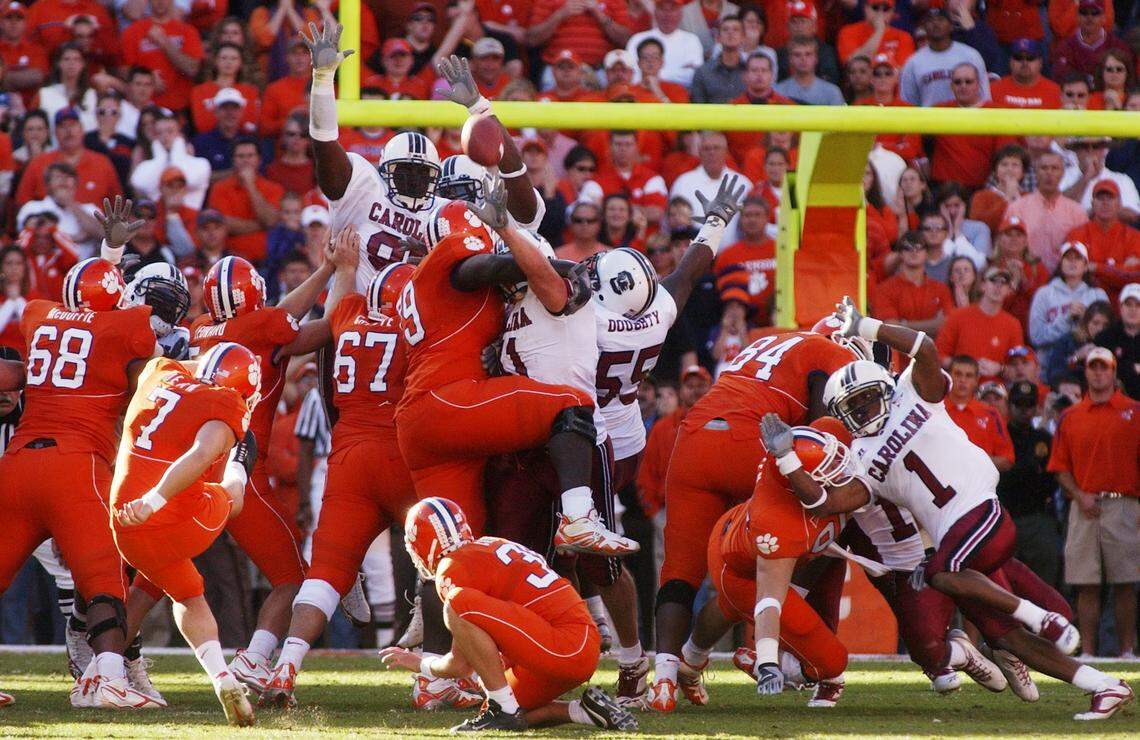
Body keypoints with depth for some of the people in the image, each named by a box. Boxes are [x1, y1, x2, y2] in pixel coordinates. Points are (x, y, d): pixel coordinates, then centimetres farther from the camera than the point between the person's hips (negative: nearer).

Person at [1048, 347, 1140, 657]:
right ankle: (1087, 652, 3)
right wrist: (1079, 496, -5)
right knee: (1086, 585, 0)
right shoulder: (1070, 418, 12)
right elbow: (1061, 468, 11)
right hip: (1084, 508, 2)